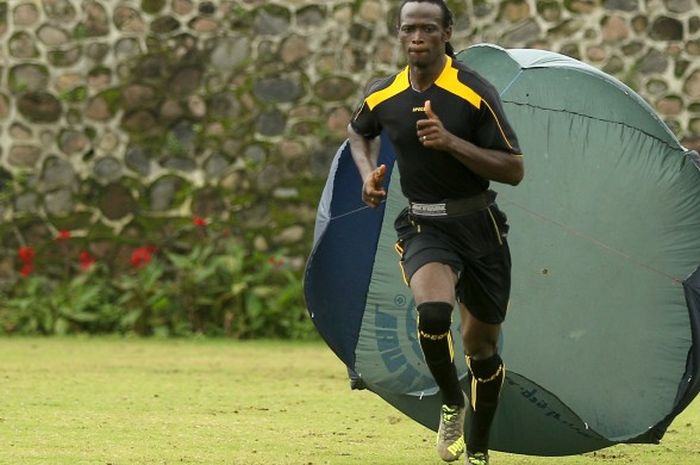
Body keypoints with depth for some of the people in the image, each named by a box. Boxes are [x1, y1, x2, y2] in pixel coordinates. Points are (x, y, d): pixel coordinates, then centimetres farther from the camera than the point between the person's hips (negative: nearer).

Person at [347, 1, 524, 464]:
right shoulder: (382, 96, -1)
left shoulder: (475, 93, -13)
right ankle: (452, 403, -3)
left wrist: (451, 142, -25)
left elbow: (514, 169, -14)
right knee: (432, 310, -29)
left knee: (482, 346, 9)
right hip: (422, 227, 1)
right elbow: (359, 131, 24)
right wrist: (369, 172, 4)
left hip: (479, 226, -1)